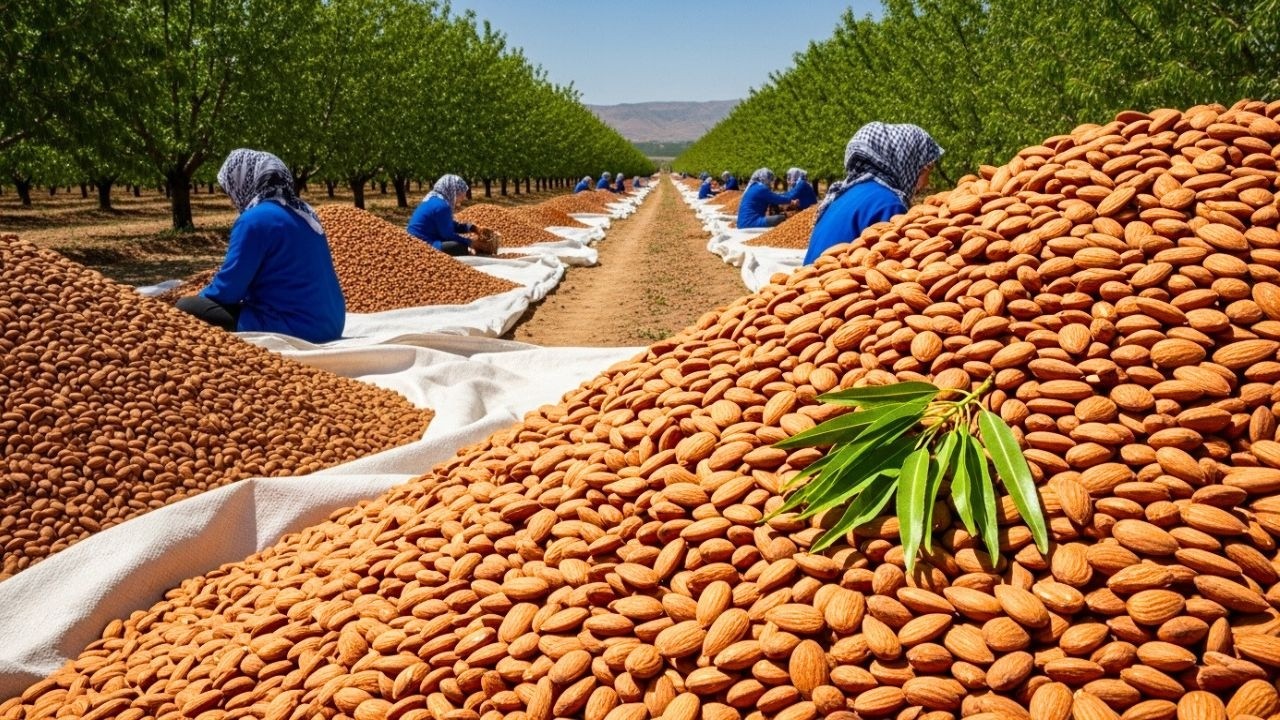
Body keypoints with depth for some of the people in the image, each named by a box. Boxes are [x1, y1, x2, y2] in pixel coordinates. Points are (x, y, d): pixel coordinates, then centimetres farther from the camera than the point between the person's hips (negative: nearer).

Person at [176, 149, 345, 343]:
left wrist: (202, 297, 11)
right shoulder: (302, 213, 12)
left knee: (186, 306, -3)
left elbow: (227, 289, -12)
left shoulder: (256, 219, -14)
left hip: (293, 330, -9)